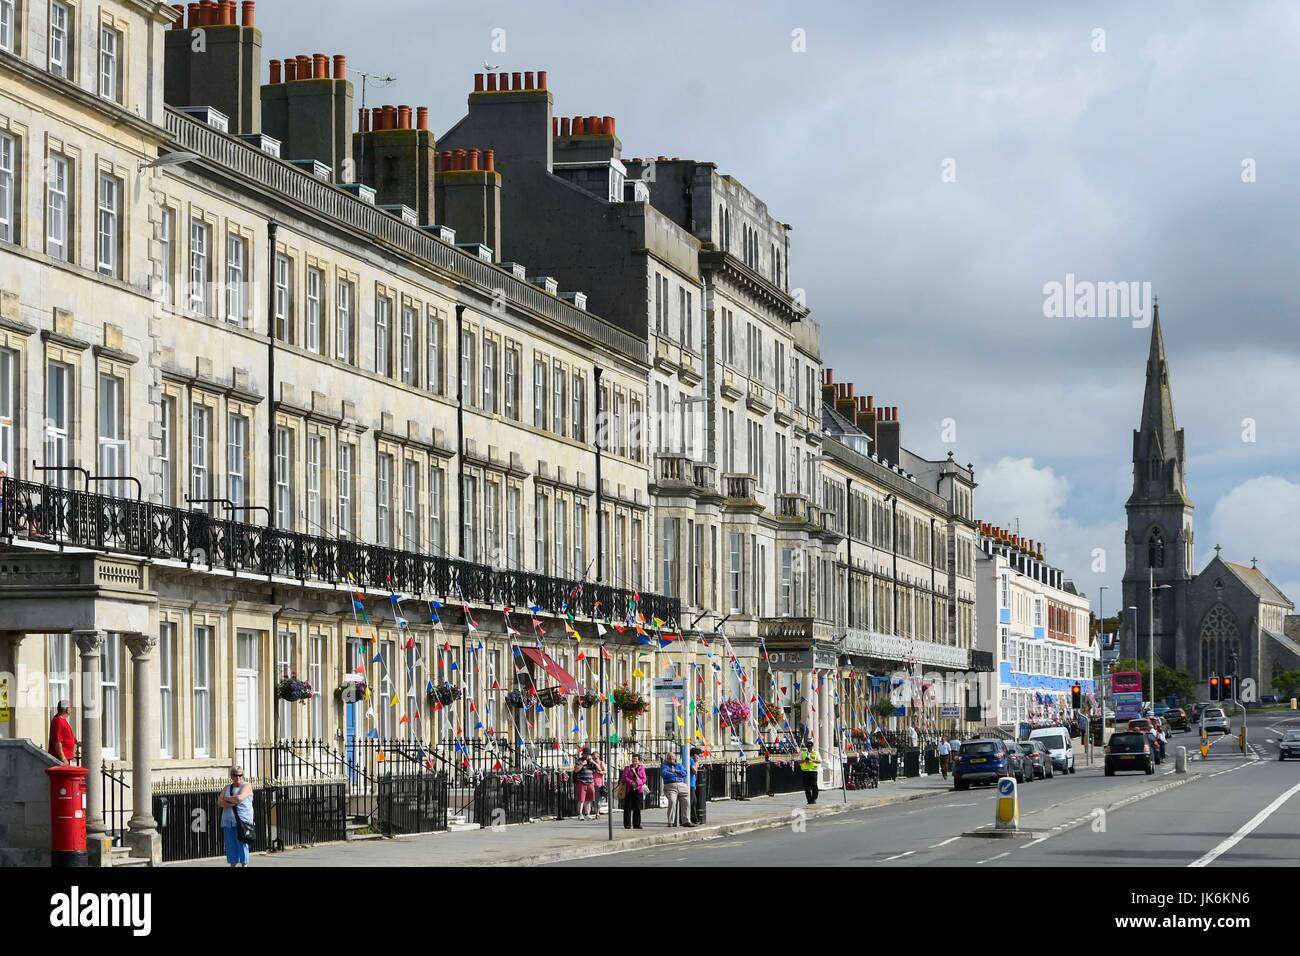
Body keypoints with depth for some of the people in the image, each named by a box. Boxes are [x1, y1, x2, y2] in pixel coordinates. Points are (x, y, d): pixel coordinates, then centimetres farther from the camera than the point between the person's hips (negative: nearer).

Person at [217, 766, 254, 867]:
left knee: (242, 846, -8)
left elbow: (240, 798, -15)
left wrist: (226, 799, -1)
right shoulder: (227, 788, 17)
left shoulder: (246, 786, 2)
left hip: (242, 821, -5)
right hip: (228, 822, 5)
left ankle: (244, 864, -6)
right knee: (230, 846, 3)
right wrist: (233, 802, -11)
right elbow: (219, 803, 4)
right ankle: (233, 864, 7)